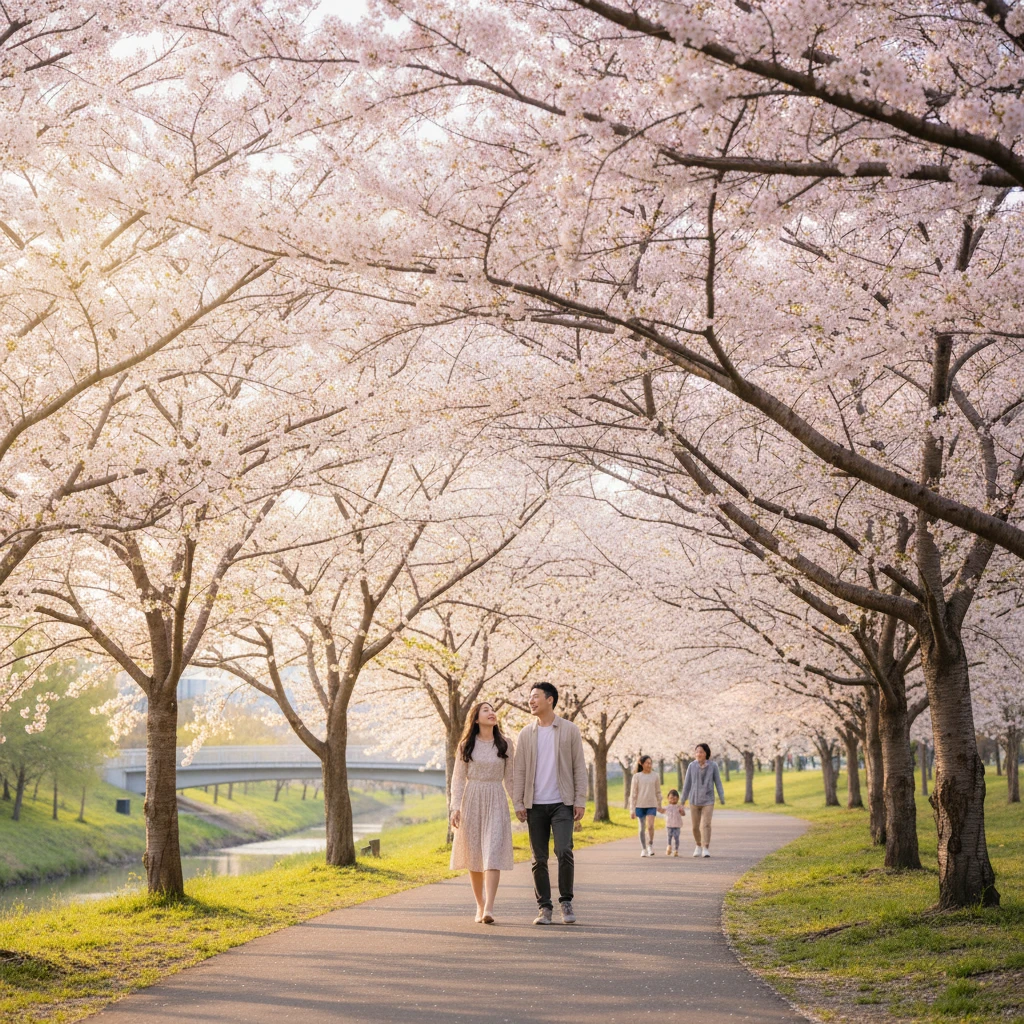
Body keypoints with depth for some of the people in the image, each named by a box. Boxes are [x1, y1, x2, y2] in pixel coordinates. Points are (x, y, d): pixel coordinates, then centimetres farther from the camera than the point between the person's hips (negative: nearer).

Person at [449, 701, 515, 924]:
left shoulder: (505, 746, 7)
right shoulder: (466, 746, 5)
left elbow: (510, 779, 10)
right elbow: (458, 778, 3)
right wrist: (455, 807, -6)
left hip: (496, 802, -1)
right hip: (472, 800, 1)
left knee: (492, 854, -12)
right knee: (473, 855, 4)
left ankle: (489, 909, -20)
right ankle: (480, 907, 16)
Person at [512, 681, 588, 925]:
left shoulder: (569, 731, 3)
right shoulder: (525, 735, 8)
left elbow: (579, 768, 2)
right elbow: (519, 771, 8)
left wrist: (580, 801, -4)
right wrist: (518, 803, 0)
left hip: (562, 804, -2)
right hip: (535, 805, 3)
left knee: (564, 851, -15)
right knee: (538, 859, 3)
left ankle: (566, 901, 1)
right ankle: (544, 907, 11)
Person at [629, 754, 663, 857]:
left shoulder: (654, 776, 5)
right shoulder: (637, 776, 0)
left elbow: (658, 792, 13)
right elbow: (633, 794, 1)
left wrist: (659, 806, 16)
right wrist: (632, 809, -2)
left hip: (652, 805, 0)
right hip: (640, 806, 0)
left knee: (650, 826, -14)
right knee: (642, 828, 4)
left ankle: (650, 845, 8)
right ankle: (643, 849, 15)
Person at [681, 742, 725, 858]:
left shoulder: (713, 766, -6)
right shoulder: (692, 766, -3)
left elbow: (718, 782, -2)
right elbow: (687, 783, 3)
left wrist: (722, 798, -6)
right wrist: (683, 800, 6)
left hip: (708, 801, -2)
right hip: (694, 800, 2)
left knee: (706, 824, -14)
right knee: (695, 826, 10)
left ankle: (706, 848, -13)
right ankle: (698, 845, 32)